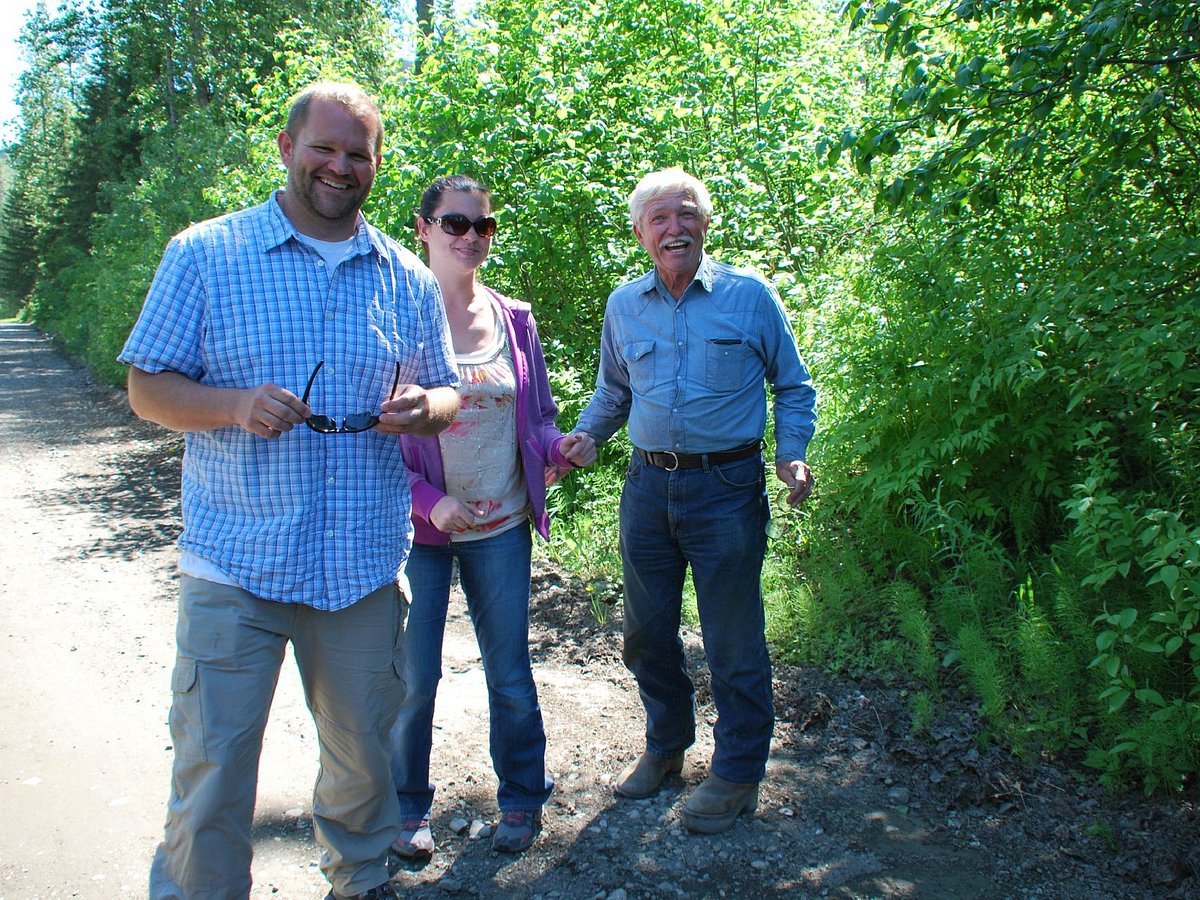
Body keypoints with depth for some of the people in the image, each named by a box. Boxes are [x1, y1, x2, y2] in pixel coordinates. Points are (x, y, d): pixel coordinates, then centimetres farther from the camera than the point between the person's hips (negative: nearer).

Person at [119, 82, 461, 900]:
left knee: (363, 751, 16)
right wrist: (236, 406, -20)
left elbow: (446, 394, 13)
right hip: (234, 564, -2)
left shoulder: (407, 278, 8)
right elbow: (149, 388, 0)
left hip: (364, 564, 3)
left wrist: (421, 407, -11)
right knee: (211, 766, 2)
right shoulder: (204, 254, 0)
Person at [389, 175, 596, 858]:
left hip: (502, 527, 3)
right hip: (420, 526, -3)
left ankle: (522, 800, 32)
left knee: (511, 675, 11)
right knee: (413, 679, 5)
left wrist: (563, 448, -10)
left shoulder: (515, 321, 5)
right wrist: (429, 500, -18)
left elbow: (537, 418, 12)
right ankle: (410, 808, 29)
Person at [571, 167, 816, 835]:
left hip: (727, 488, -4)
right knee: (647, 631, 14)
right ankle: (666, 745, 36)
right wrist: (582, 439, 3)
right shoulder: (624, 305, 8)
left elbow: (794, 387, 4)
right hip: (648, 485, 4)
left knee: (733, 641, 4)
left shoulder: (751, 295, -2)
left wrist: (792, 454, -11)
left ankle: (739, 774, 22)